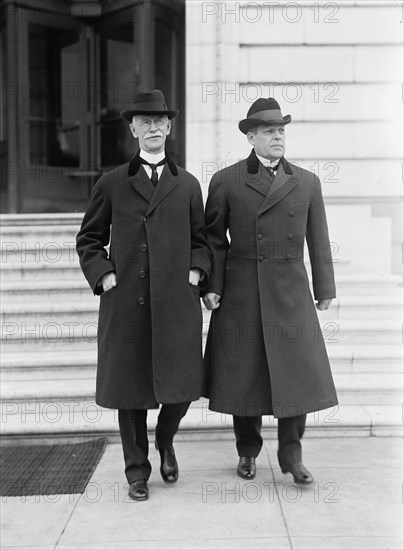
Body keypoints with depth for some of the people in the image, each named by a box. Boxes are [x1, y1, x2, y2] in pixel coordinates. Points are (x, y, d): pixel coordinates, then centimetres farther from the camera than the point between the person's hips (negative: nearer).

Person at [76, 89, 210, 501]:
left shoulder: (188, 185, 12)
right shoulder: (111, 184, 8)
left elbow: (200, 239, 18)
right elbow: (89, 239, 12)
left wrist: (196, 271, 2)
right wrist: (102, 275, -1)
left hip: (177, 302, 1)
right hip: (125, 303, -1)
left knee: (181, 385, 1)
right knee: (128, 389, 5)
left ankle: (165, 443, 34)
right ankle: (137, 471, 23)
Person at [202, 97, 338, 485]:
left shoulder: (307, 182, 7)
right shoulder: (226, 181, 2)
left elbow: (318, 240, 8)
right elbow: (214, 238, 4)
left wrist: (325, 289, 7)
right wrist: (211, 286, -4)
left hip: (290, 291, 1)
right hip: (241, 292, -1)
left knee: (298, 372, -1)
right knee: (243, 374, 7)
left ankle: (291, 455, 15)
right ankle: (247, 451, 25)